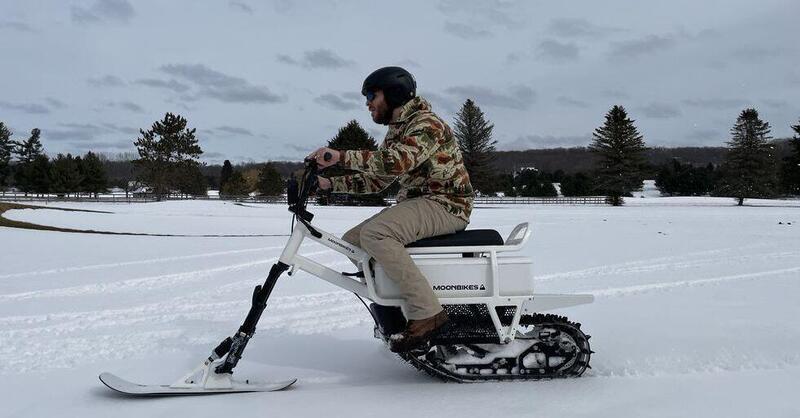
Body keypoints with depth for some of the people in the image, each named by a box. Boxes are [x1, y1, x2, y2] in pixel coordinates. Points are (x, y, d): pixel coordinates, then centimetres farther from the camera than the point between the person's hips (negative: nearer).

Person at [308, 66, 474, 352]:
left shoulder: (426, 123, -12)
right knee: (351, 241, 2)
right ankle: (394, 310, 8)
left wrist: (341, 156, -31)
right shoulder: (394, 134, 19)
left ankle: (426, 314, -27)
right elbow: (376, 180, 17)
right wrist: (329, 183, 6)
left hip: (445, 204, -10)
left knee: (374, 233, -30)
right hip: (415, 202, 10)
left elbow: (397, 162, -31)